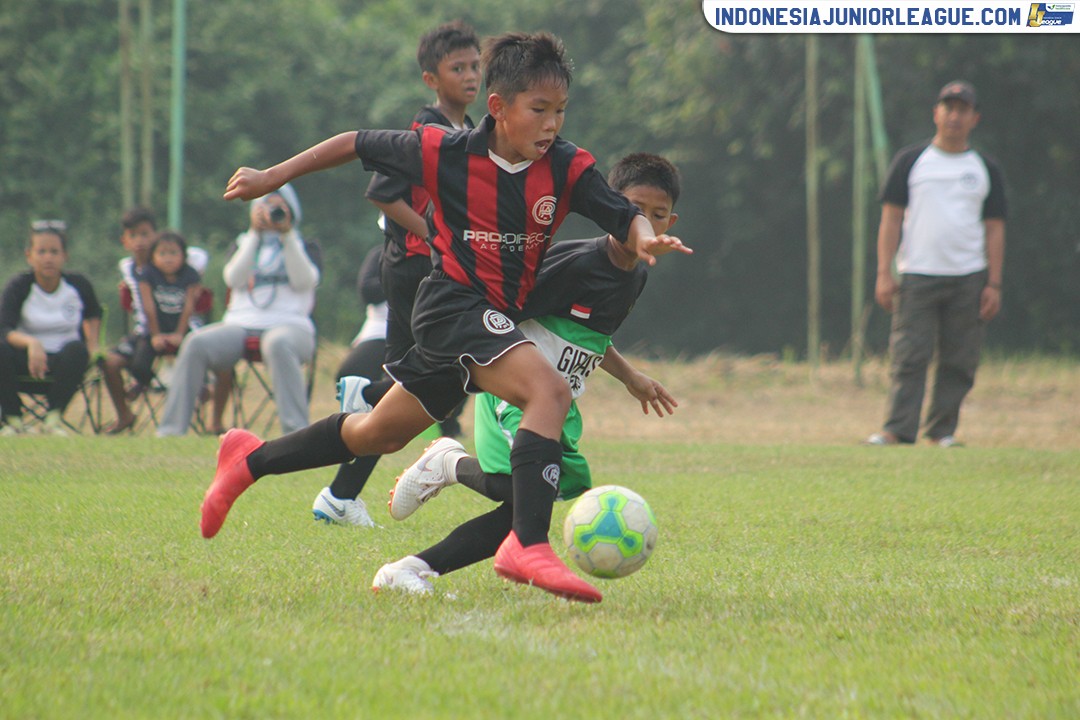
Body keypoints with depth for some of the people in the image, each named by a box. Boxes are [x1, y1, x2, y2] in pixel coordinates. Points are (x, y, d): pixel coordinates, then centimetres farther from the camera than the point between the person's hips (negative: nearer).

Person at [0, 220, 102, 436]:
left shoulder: (78, 285, -2)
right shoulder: (19, 287, -10)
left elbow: (93, 315, 20)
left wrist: (92, 347, 2)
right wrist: (31, 342, -44)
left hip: (63, 361, 1)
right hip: (28, 359, -1)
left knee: (76, 350, -34)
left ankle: (54, 417, -20)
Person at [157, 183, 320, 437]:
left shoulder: (305, 248, 19)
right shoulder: (244, 244, 25)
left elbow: (303, 281, -3)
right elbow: (233, 278, 3)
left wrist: (287, 235, -8)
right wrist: (255, 235, -1)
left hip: (290, 325, -3)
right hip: (241, 324, 3)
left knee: (278, 344, -41)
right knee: (196, 343, -27)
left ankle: (296, 430, -48)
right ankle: (171, 429, -30)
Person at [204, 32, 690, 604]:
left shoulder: (567, 168, -4)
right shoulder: (445, 152, -11)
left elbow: (624, 219, -10)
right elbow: (357, 144, 2)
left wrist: (644, 237, -34)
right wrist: (272, 178, 7)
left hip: (498, 318, 6)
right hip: (452, 302, -6)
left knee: (380, 434, 19)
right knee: (549, 390, -29)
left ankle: (251, 459, 37)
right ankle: (528, 545, -37)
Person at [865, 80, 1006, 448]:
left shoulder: (987, 169, 13)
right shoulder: (910, 161, 9)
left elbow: (995, 228, 11)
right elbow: (891, 217, 5)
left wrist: (994, 284, 2)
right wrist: (884, 274, -5)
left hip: (968, 279, 2)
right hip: (917, 276, -2)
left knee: (959, 361, 0)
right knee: (909, 356, -9)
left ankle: (941, 430, 6)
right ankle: (898, 429, -12)